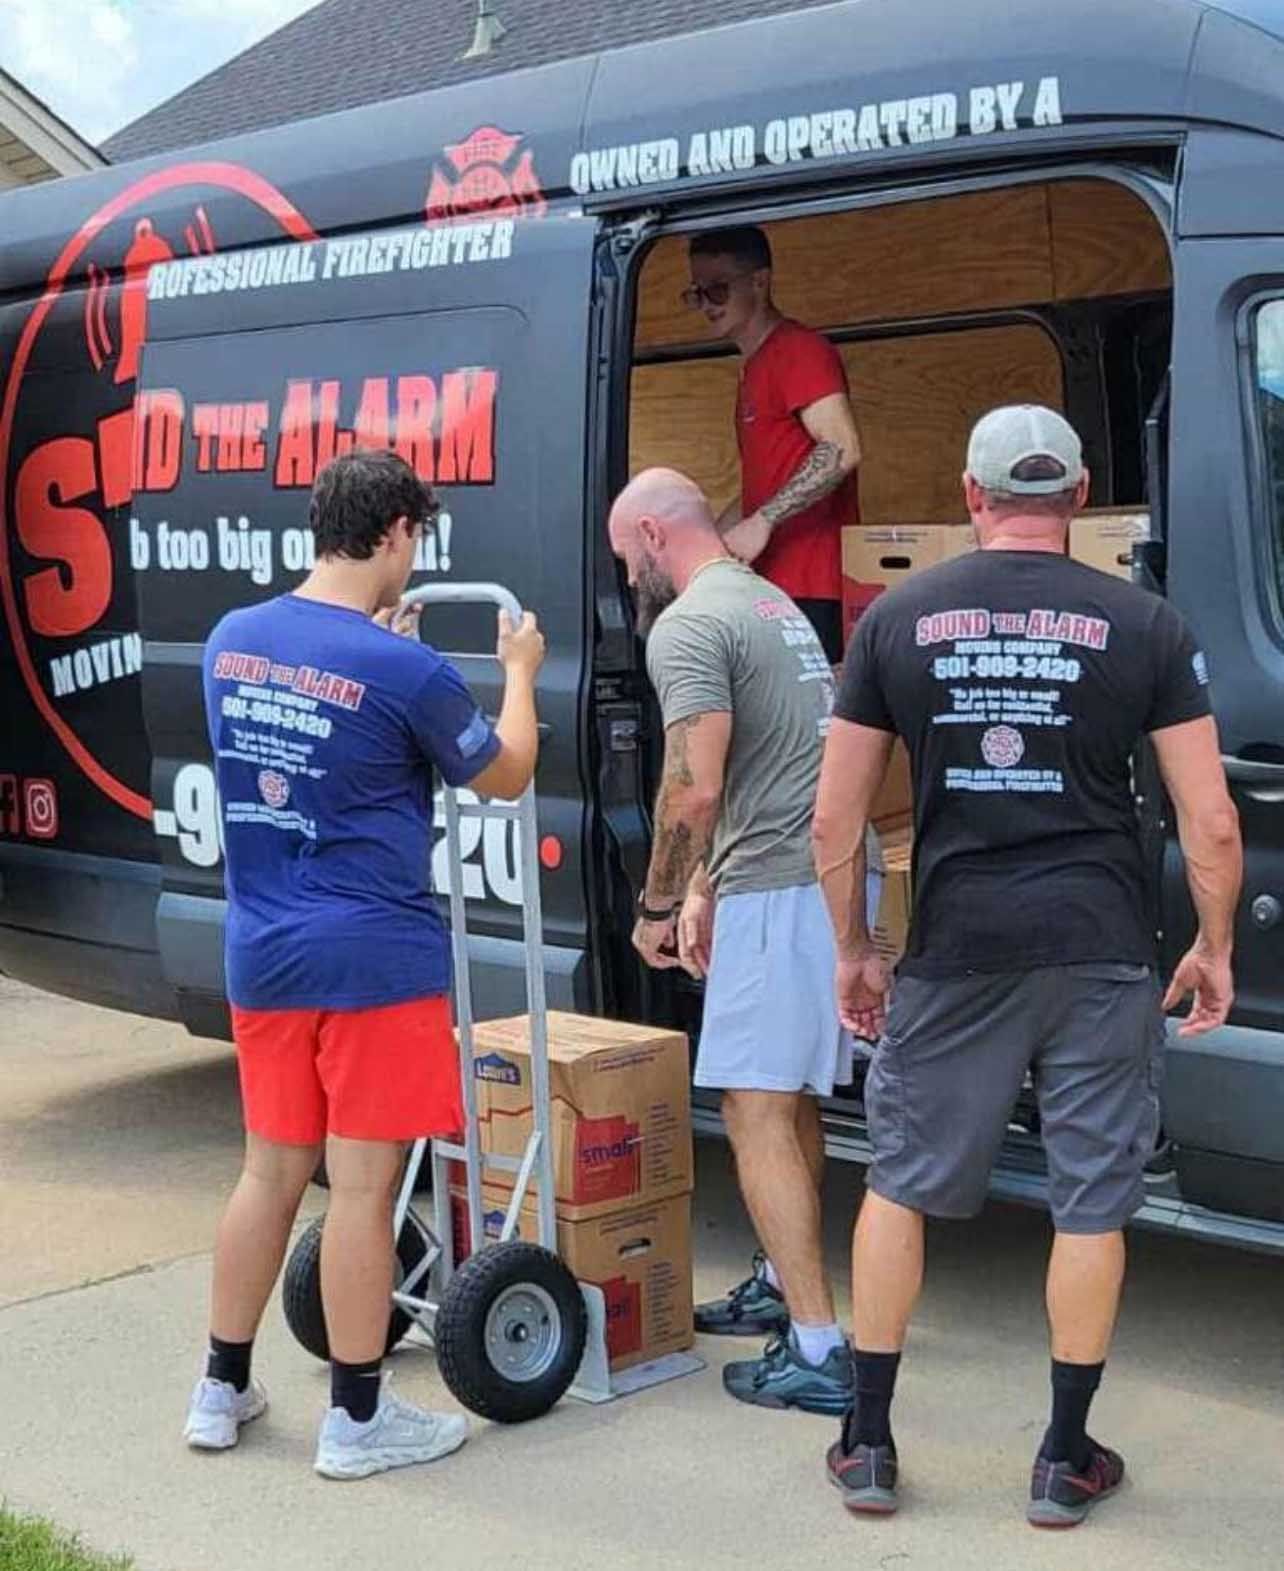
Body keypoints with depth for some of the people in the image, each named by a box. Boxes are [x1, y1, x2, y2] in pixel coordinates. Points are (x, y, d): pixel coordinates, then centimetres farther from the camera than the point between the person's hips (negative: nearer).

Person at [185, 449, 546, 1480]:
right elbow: (504, 776, 0)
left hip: (263, 956, 7)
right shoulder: (406, 670, -17)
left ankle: (222, 1390, 27)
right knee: (363, 1184, 3)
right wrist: (521, 673, 16)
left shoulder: (231, 641, 2)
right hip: (373, 960, -6)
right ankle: (357, 1418, 13)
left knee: (272, 1170, 17)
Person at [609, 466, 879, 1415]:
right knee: (794, 1106, 20)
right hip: (836, 875, 10)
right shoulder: (774, 603, 21)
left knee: (758, 1113, -7)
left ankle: (819, 1352, -9)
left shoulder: (688, 626, -11)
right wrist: (703, 886, 21)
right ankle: (788, 1286, 34)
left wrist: (658, 903, -6)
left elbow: (695, 788, -19)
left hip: (777, 894, -10)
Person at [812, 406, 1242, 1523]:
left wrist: (853, 950, 15)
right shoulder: (1144, 625, -1)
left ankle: (867, 1442, 21)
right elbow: (1211, 821, -3)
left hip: (955, 948, 1)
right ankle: (1067, 1460, 20)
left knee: (899, 1181, 15)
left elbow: (836, 815, 3)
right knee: (1091, 1200, 11)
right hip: (1101, 950, 0)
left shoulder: (898, 619, 2)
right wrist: (1215, 949, 12)